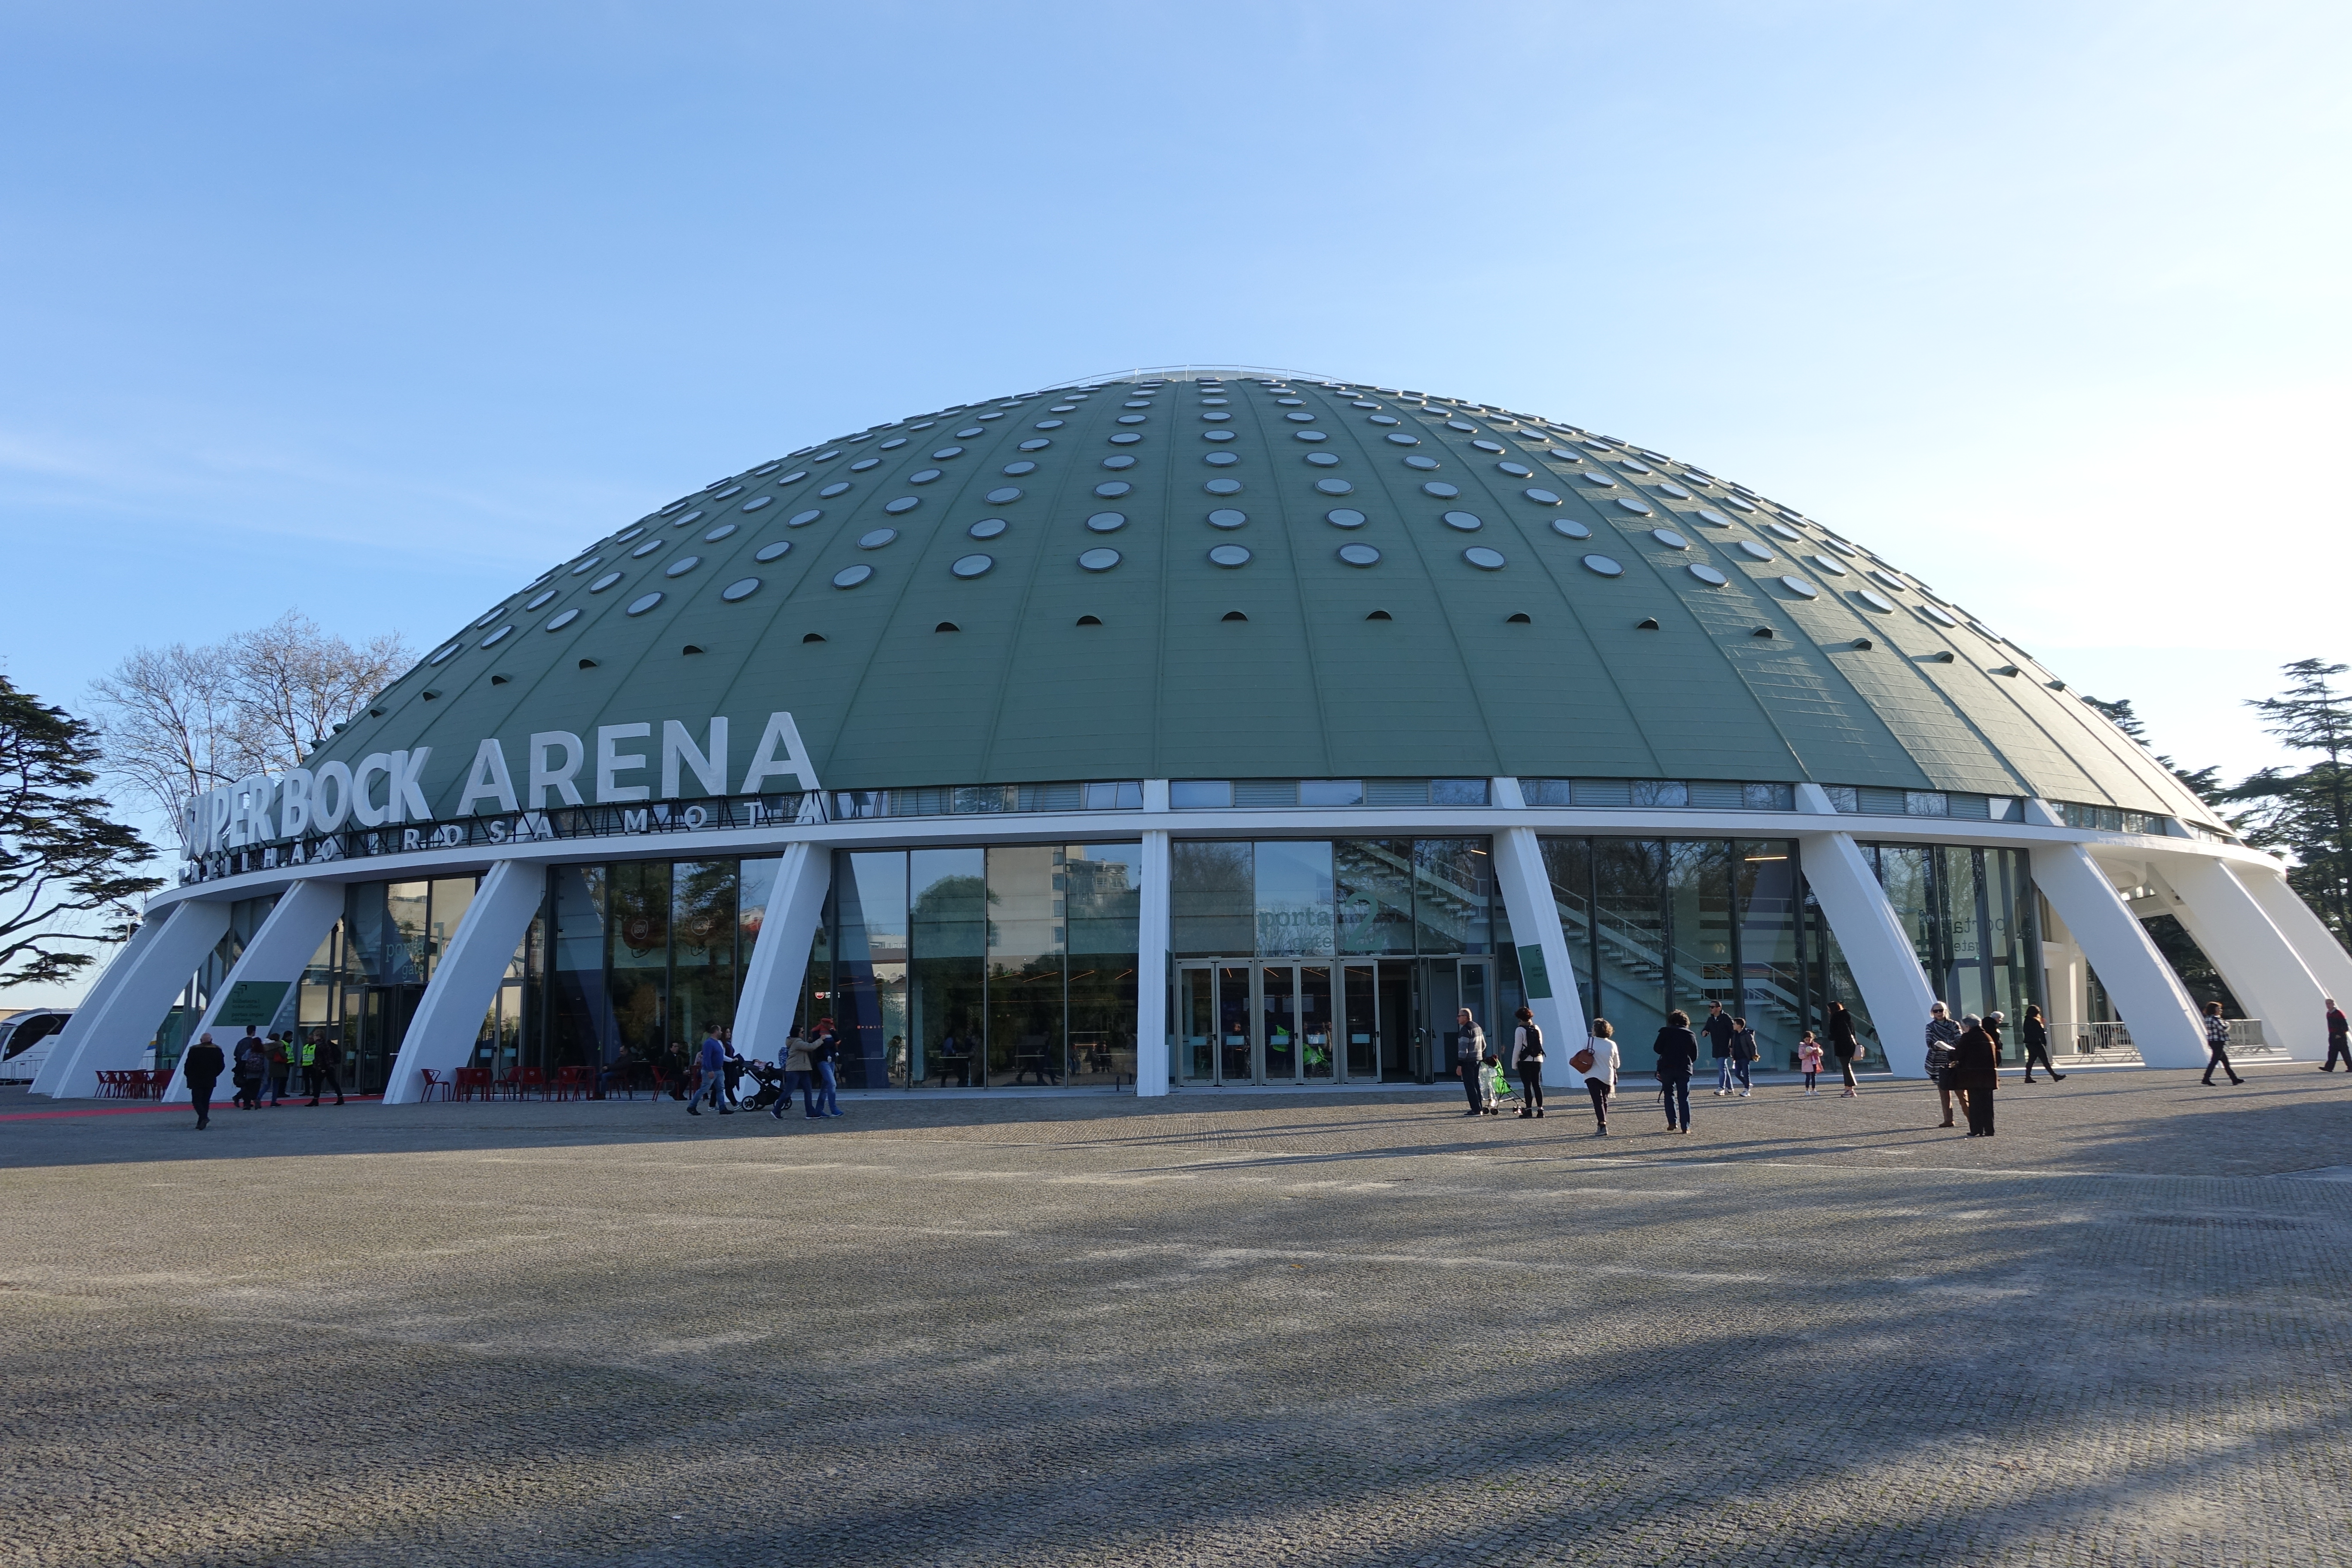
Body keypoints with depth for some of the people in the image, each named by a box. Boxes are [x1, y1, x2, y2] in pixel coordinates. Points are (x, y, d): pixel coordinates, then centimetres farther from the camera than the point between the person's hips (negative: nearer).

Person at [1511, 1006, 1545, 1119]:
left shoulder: (1520, 1030, -9)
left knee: (1527, 1085, -3)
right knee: (1537, 1085, 8)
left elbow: (1517, 1048, -10)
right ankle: (1540, 1109, 7)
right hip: (1538, 1060, 5)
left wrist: (1514, 1063, -5)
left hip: (1525, 1061, -5)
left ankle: (1528, 1110, -4)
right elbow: (1540, 1045, 13)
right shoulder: (1537, 1029, 8)